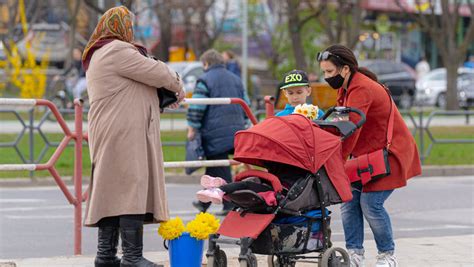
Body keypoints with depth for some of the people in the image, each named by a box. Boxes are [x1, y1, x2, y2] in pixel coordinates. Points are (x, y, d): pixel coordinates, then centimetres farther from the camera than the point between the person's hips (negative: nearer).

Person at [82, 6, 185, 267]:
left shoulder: (98, 55, 23)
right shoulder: (117, 51, -11)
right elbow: (157, 73, -12)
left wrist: (162, 99, 15)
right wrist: (178, 86, 8)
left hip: (108, 136, 11)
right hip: (124, 135, -11)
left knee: (110, 192, 10)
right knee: (132, 189, -10)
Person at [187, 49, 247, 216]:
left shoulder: (205, 80, -7)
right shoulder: (235, 79, 16)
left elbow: (196, 107, -13)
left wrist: (192, 128, -6)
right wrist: (241, 125, 28)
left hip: (216, 133, -7)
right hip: (236, 130, 7)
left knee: (221, 171, -2)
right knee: (214, 168, 16)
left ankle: (229, 205, -6)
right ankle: (204, 202, 24)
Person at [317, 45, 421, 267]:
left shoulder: (361, 90, -23)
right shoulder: (345, 88, 9)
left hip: (391, 153, -9)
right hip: (366, 154, 9)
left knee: (370, 203, -13)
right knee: (348, 199, -3)